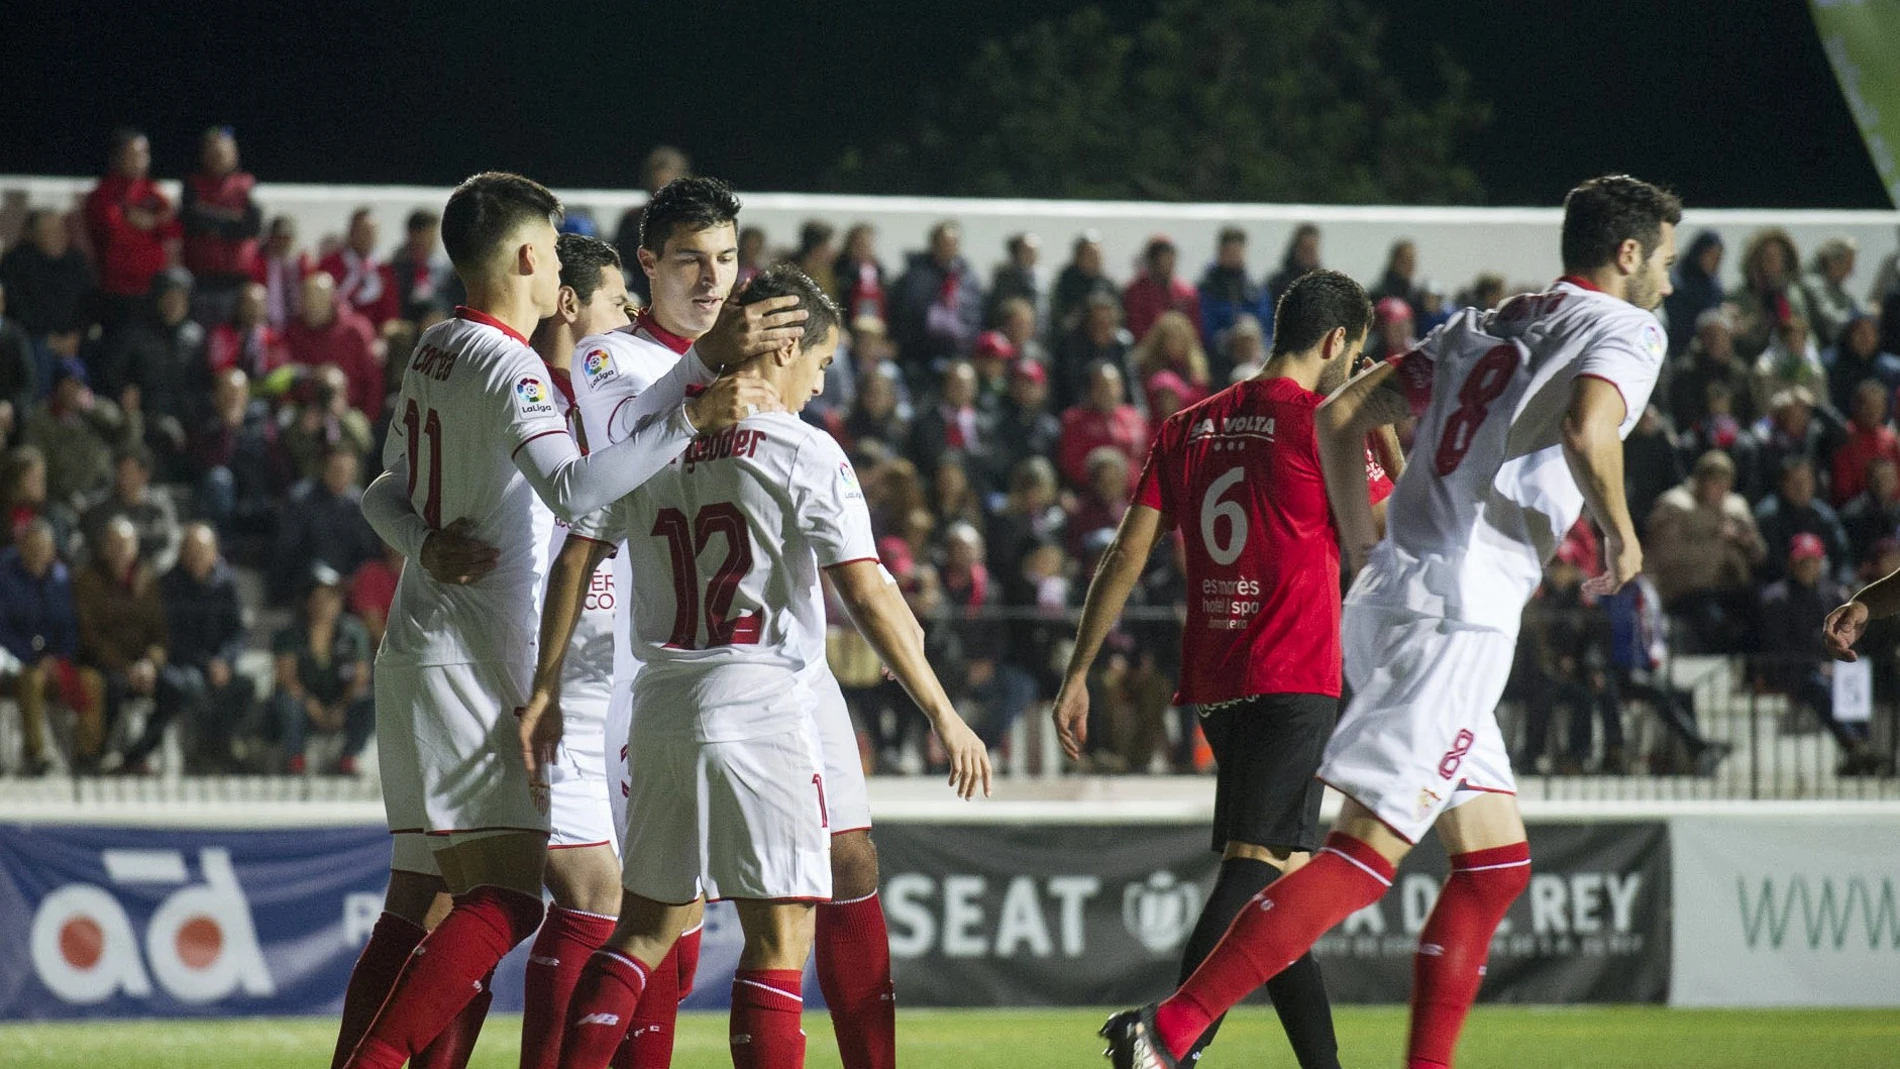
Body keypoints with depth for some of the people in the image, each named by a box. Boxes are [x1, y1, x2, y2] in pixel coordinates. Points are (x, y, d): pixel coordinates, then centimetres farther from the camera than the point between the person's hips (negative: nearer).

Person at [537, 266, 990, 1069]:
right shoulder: (804, 453, -6)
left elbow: (575, 562, 7)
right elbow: (866, 591, -11)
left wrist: (545, 692, 11)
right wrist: (941, 711, -8)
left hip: (660, 710, 6)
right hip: (759, 706, -6)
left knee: (647, 929, 16)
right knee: (780, 939, -4)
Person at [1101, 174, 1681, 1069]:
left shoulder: (1485, 326, 23)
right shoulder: (1627, 329, 0)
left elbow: (1342, 415, 20)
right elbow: (1587, 429, -22)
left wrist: (1367, 555, 23)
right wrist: (1621, 533, -5)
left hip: (1391, 595, 9)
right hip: (1457, 614, -9)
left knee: (1496, 864, 14)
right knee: (1365, 859, -13)